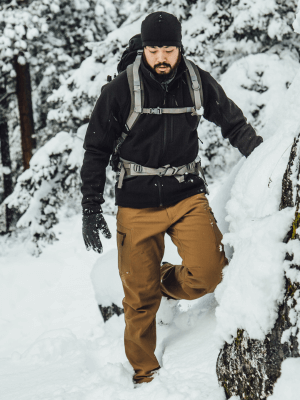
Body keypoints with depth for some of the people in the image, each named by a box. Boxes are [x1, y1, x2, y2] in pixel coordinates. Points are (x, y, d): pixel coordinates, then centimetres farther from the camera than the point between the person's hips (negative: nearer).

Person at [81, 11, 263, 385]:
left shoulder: (198, 82, -1)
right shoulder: (120, 90, -7)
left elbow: (234, 123, 11)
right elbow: (96, 150, 0)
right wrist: (91, 210, -3)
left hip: (187, 195, 1)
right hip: (137, 205, -1)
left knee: (208, 273, -21)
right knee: (140, 298, 4)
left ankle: (165, 282, 14)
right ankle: (144, 372, 26)